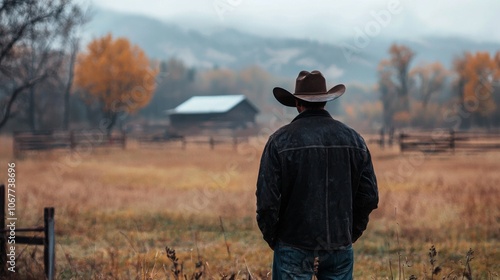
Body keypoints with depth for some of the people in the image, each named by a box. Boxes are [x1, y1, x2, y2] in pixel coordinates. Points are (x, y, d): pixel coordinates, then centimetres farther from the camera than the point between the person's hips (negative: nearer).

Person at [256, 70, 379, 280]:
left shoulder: (281, 140, -8)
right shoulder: (353, 139, 3)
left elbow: (267, 199, -10)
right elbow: (369, 196, 5)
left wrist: (272, 238, 5)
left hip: (295, 247, -3)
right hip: (340, 247, 3)